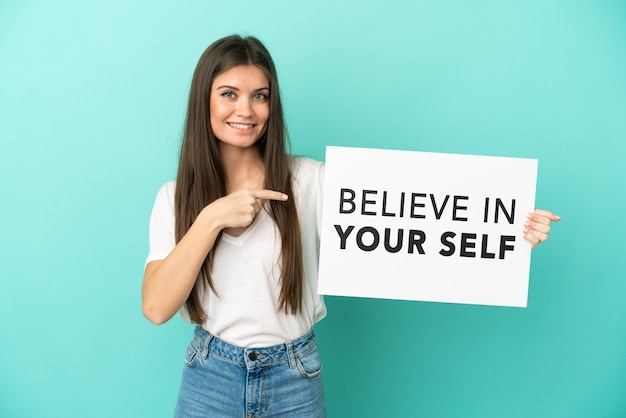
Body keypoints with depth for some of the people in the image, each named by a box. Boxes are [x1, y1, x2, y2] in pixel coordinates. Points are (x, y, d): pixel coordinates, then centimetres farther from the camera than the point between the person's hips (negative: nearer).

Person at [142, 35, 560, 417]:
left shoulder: (308, 181, -10)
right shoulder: (177, 197, -5)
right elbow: (156, 307, -14)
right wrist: (211, 219, -23)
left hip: (295, 378, -1)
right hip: (211, 376, 1)